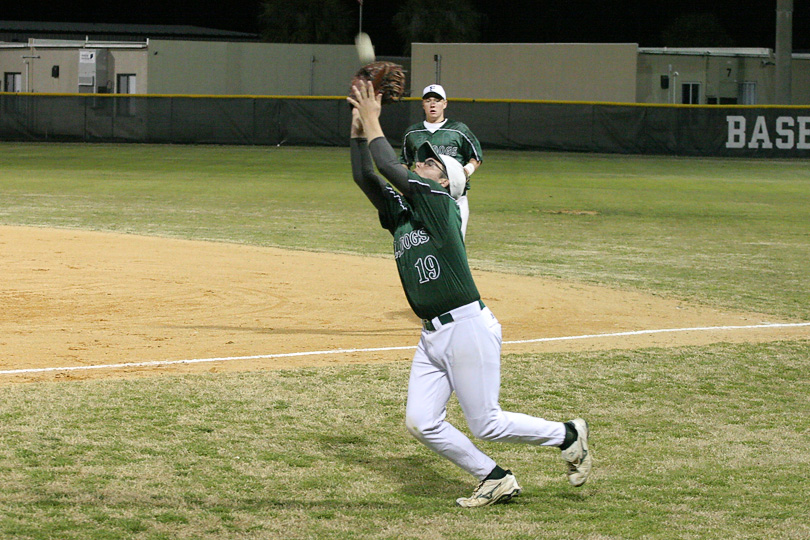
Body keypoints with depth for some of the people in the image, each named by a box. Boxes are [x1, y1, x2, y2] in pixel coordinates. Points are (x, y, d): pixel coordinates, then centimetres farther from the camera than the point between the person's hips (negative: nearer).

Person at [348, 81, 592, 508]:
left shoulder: (439, 202, -7)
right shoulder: (399, 213, 15)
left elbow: (390, 168, -15)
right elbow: (364, 175, 12)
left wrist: (373, 123, -6)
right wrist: (359, 129, 4)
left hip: (467, 328, -8)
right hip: (432, 337, 8)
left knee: (485, 424, -2)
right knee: (421, 422, 0)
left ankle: (568, 435, 18)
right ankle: (495, 480, 14)